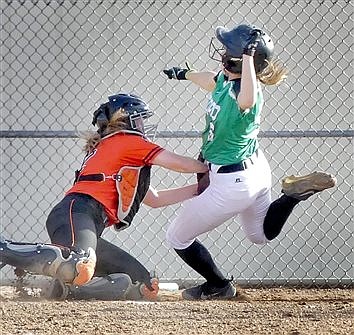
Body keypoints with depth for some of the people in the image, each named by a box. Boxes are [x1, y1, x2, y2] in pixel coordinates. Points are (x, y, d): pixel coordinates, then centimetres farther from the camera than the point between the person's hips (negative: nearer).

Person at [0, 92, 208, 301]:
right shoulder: (128, 140, 11)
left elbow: (155, 200, 41)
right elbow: (177, 163, 9)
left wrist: (199, 188, 42)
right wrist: (206, 168, 27)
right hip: (77, 212, -9)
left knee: (145, 286, 1)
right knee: (81, 269, -41)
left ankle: (65, 288, -12)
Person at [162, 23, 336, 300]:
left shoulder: (243, 94, -34)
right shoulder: (226, 78, -9)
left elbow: (247, 99, -62)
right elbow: (212, 82, 17)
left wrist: (249, 53, -56)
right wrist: (185, 74, 36)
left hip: (232, 182, -9)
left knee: (178, 238, 11)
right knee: (263, 234, 33)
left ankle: (218, 287, 27)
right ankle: (296, 193, 10)